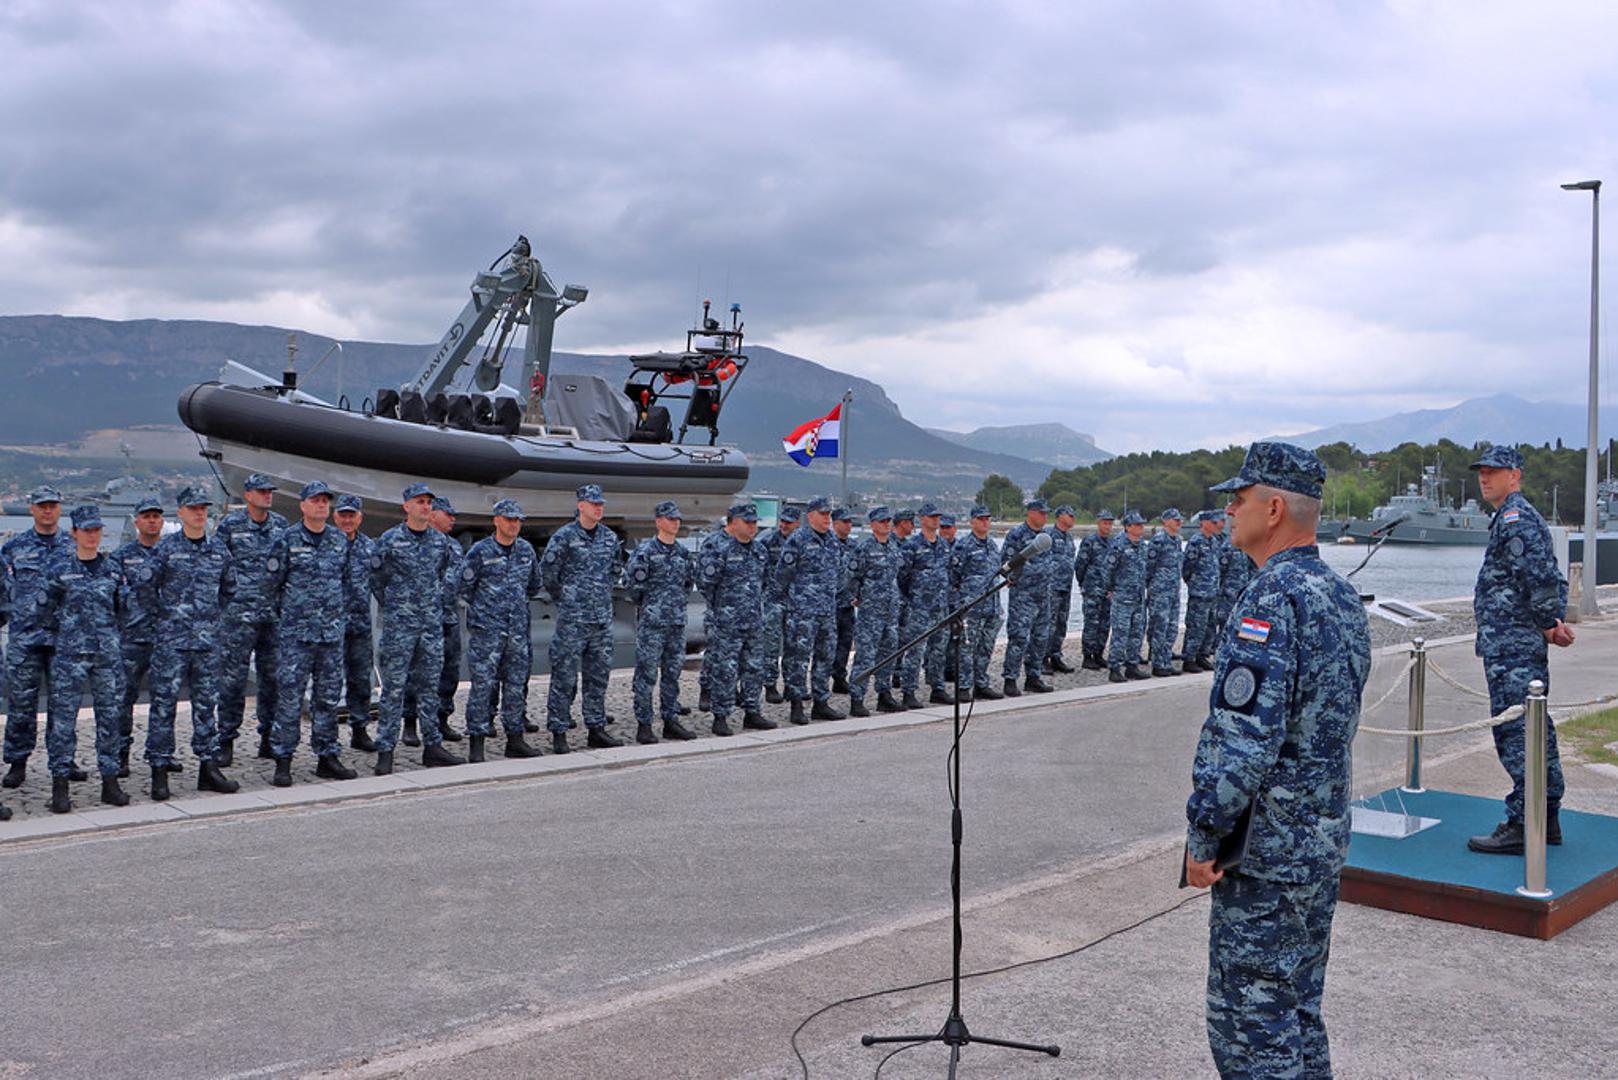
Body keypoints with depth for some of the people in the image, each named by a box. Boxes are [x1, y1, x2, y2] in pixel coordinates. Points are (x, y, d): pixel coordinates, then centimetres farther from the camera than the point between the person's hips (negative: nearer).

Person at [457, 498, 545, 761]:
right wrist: (478, 611, 7)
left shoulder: (526, 550, 8)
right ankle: (476, 743, -1)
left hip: (518, 628, 5)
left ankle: (515, 740, 17)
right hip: (486, 629, -5)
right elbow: (462, 588, -1)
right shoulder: (481, 551, -7)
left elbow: (536, 585, 23)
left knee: (516, 684, 9)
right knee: (483, 683, -6)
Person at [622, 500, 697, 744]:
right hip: (651, 623, -6)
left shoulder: (684, 552, 11)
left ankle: (671, 721, 18)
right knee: (647, 674, -2)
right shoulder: (646, 550, -9)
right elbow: (630, 581, -12)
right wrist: (645, 602, -1)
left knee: (672, 673, 11)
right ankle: (644, 725, 3)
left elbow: (690, 580, 25)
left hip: (677, 623, 6)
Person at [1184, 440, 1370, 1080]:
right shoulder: (1342, 594, 10)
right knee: (1298, 1011, 20)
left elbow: (1244, 735, -26)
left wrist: (1203, 835, -18)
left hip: (1265, 845, -10)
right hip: (1325, 839, 10)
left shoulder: (1273, 597, -20)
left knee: (1248, 1024, 0)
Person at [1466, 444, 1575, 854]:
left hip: (1511, 646, -11)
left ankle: (1521, 826, -8)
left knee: (1515, 730, -10)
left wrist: (1550, 624, -12)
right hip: (1524, 645, 11)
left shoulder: (1514, 519, -13)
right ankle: (1547, 818, 22)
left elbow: (1540, 577, -24)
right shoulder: (1525, 517, 21)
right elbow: (1553, 578, 21)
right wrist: (1555, 622, 9)